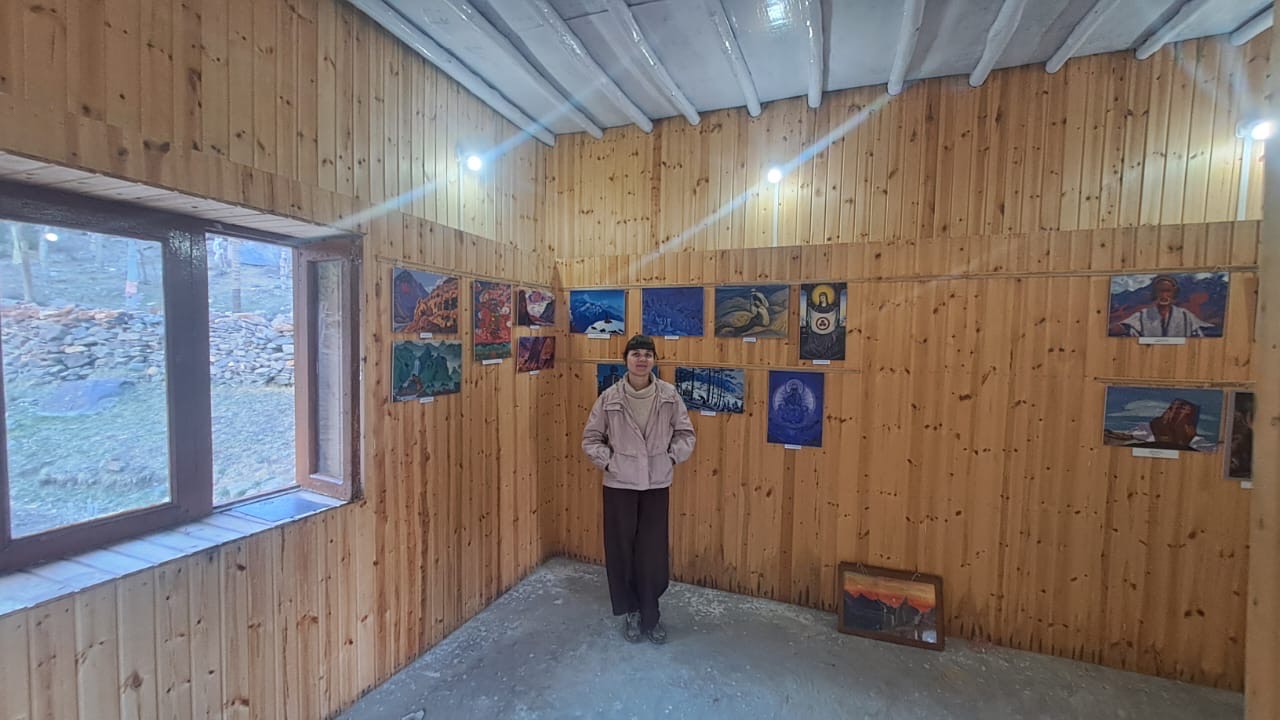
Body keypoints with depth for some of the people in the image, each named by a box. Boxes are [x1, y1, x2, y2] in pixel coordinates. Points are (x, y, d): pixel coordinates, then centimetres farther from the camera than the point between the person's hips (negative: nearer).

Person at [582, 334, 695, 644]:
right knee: (621, 550, 10)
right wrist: (608, 462, -8)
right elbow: (591, 438, 1)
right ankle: (631, 612, 32)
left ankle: (651, 615, 29)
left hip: (657, 485, 0)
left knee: (654, 552, 6)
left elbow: (685, 433, 5)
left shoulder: (669, 395, -5)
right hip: (619, 484, 0)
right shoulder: (609, 397, -7)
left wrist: (671, 459, -5)